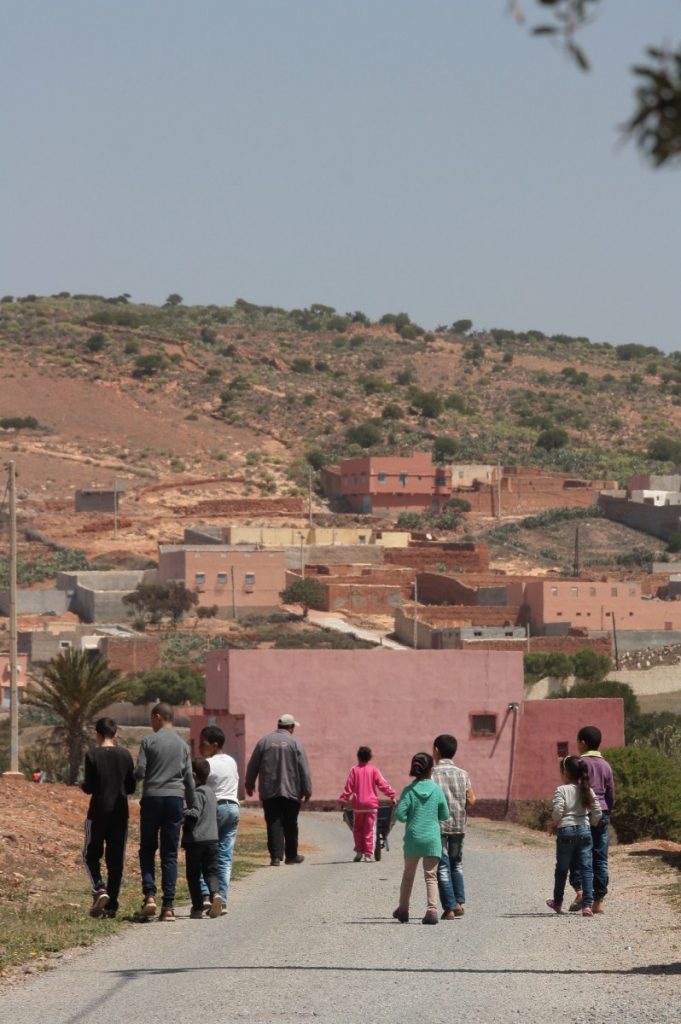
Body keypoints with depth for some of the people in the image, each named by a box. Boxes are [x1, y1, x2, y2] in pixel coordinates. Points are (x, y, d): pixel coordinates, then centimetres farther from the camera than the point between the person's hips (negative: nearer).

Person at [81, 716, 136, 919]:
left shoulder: (93, 755, -8)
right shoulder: (125, 755, 2)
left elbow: (89, 787, -10)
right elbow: (131, 787, 6)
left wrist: (83, 785, 12)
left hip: (98, 812, -3)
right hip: (120, 813, 3)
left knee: (91, 854, 10)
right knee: (115, 859, 7)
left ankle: (100, 889, -15)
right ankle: (111, 905, 5)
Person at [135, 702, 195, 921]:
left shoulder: (149, 741, -2)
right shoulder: (182, 745, 9)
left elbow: (140, 772, -8)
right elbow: (189, 779, 8)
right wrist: (191, 806, 16)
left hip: (152, 798, -3)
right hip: (175, 798, 3)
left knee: (147, 849, 10)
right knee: (170, 854, 4)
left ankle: (150, 895, -9)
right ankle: (168, 906, -2)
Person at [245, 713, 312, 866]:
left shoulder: (264, 741, 3)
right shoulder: (295, 743, -3)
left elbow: (253, 766, 9)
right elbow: (304, 770, -3)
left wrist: (249, 785, 21)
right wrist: (307, 790, 4)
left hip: (269, 791, 1)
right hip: (290, 791, -1)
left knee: (274, 824, -1)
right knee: (290, 825, 11)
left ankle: (276, 856, -10)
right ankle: (291, 855, 21)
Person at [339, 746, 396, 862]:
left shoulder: (354, 770, -1)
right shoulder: (373, 770, -1)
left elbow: (349, 787, -2)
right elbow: (382, 784, -4)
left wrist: (343, 799, 4)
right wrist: (391, 795, 2)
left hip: (358, 804, 0)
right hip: (371, 804, 0)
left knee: (357, 829, 15)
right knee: (370, 830, 2)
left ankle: (359, 852, 10)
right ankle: (368, 854, -2)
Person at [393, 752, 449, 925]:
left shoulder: (409, 791, -6)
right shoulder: (437, 790, -4)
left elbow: (400, 814, -10)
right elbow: (445, 815, 1)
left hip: (413, 838, 1)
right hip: (432, 839, 0)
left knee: (408, 874, 17)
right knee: (431, 876, 2)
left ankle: (403, 910, 26)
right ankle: (432, 910, -14)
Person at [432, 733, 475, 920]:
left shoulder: (433, 773, -8)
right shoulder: (462, 774, 4)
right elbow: (471, 800, 1)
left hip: (439, 825, -4)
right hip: (458, 825, 4)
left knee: (443, 867, 1)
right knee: (456, 864, 21)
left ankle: (449, 908, -4)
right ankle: (459, 902, 13)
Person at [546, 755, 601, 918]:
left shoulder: (561, 790, -8)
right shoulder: (587, 790, 5)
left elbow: (558, 811, -17)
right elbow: (597, 812, 2)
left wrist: (553, 824, 2)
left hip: (566, 831, -3)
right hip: (584, 830, 3)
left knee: (562, 869, 13)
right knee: (586, 868, 1)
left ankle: (558, 903, 27)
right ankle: (587, 904, -9)